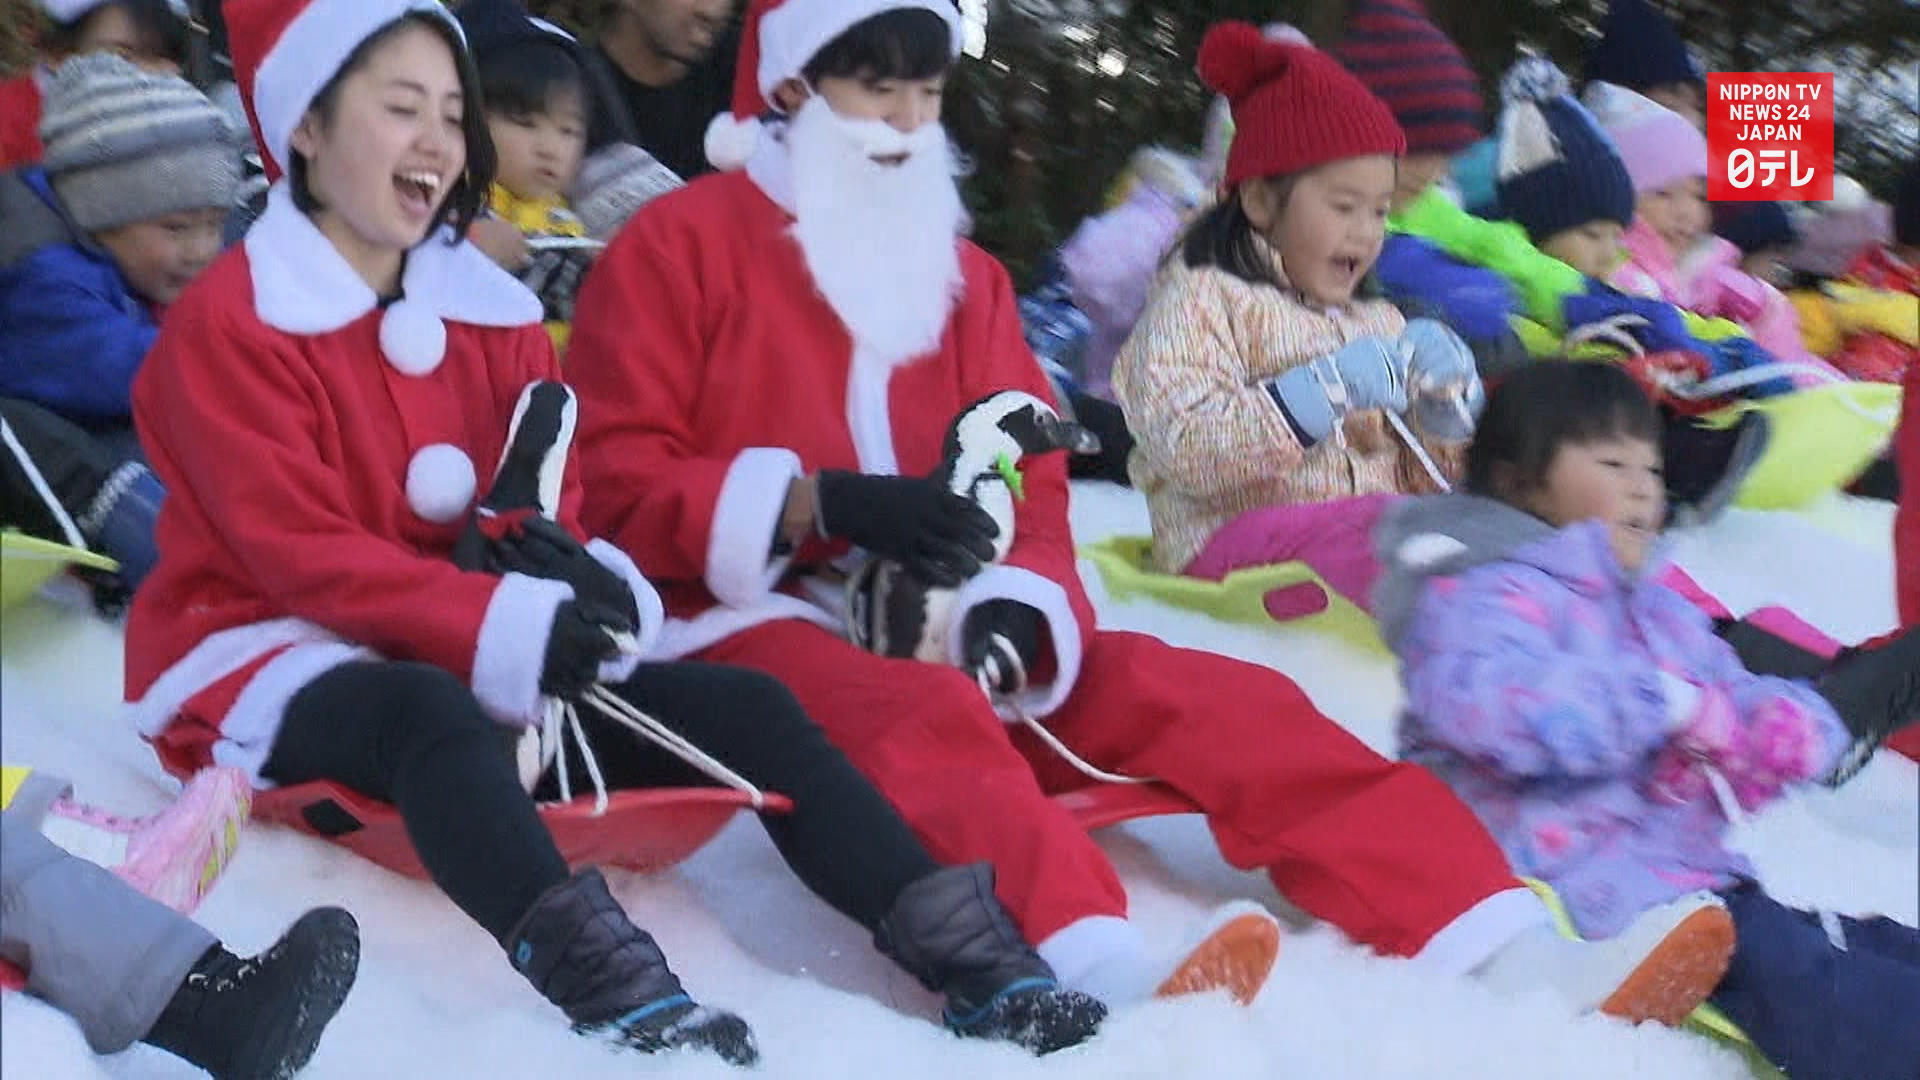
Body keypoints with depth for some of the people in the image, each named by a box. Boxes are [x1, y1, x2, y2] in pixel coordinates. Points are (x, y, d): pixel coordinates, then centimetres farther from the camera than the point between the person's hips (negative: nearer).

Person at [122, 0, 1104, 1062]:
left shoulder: (488, 310, 11)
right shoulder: (228, 323, -9)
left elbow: (547, 506, 9)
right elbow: (299, 550, -17)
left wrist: (569, 576, -17)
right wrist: (501, 624, -28)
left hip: (464, 660, 7)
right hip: (272, 659, -7)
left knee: (738, 705, -8)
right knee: (430, 711, -41)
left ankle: (960, 947, -19)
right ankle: (599, 977, -61)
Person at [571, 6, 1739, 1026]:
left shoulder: (964, 276, 19)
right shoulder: (683, 242, 2)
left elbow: (1029, 486, 11)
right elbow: (618, 483, -6)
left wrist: (1012, 610, -13)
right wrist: (822, 504, -21)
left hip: (936, 626, 6)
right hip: (749, 623, -6)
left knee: (1203, 696, -15)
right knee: (925, 720, -39)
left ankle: (1510, 953, -27)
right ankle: (1106, 979, -67)